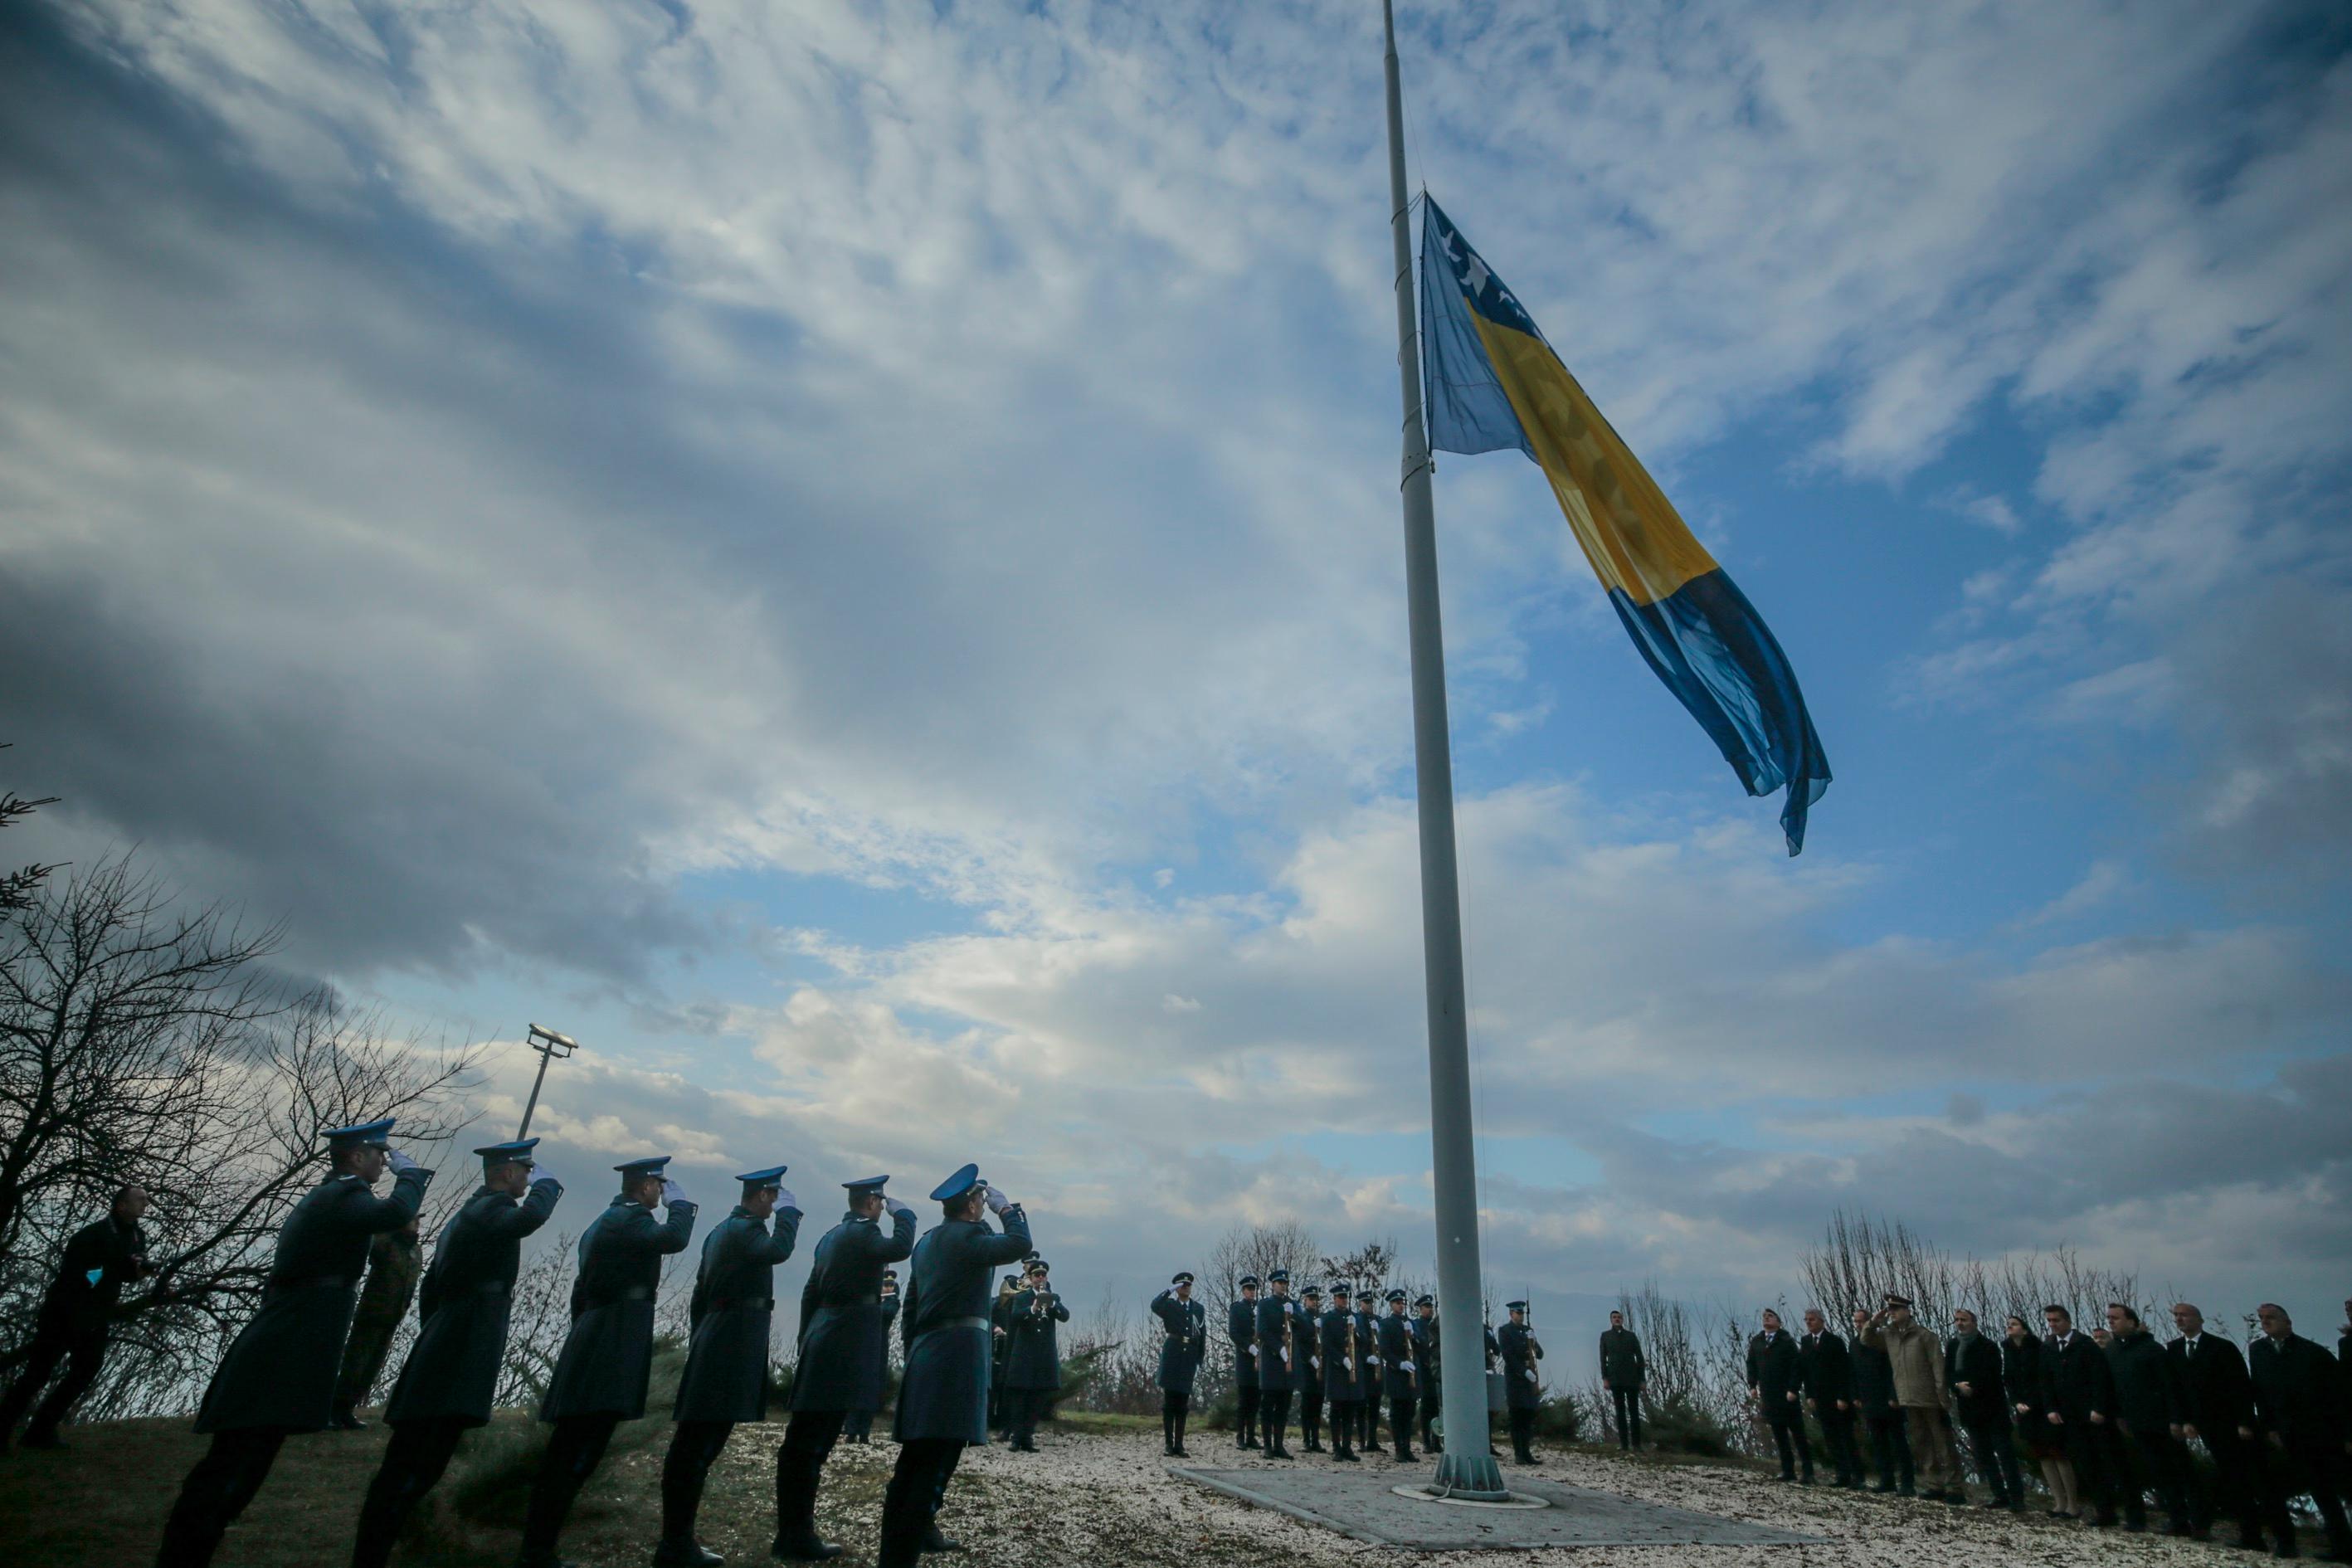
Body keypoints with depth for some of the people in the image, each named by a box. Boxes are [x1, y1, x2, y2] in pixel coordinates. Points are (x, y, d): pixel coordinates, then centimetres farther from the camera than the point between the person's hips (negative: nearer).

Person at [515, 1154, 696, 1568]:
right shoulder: (630, 1218, -10)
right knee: (578, 1454, -8)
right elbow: (673, 1238, -27)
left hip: (590, 1342, 11)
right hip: (613, 1346, -11)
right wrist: (678, 1203, -9)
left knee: (567, 1447, 14)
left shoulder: (604, 1220, 21)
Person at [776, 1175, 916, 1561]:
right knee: (813, 1445, -5)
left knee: (801, 1442, 12)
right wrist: (903, 1213, -11)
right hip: (844, 1347, -10)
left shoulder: (831, 1235, 17)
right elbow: (899, 1248, -28)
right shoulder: (862, 1232, -11)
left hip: (821, 1343, 10)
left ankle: (791, 1533, 20)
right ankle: (799, 1537, 0)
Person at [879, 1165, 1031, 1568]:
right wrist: (1006, 1208, -8)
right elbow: (1019, 1245, -23)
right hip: (958, 1355, -9)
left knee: (913, 1460, 14)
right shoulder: (965, 1236, -11)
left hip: (925, 1354, 10)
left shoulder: (927, 1241, 17)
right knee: (934, 1466, -7)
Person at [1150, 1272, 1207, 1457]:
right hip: (1171, 1354, -3)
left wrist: (1199, 1362, 7)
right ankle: (1168, 1444, 4)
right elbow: (1155, 1305, -20)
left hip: (1189, 1357, 3)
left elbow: (1202, 1337, 12)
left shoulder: (1199, 1309, 13)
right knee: (1169, 1401, -1)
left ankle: (1179, 1445, 9)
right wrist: (1170, 1290, -21)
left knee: (1183, 1403, 5)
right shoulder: (1169, 1306, 4)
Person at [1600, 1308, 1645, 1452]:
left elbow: (1640, 1358, 7)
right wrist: (1604, 1378, -4)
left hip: (1631, 1379, 0)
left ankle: (1636, 1444, 6)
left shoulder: (1631, 1335, 9)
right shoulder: (1605, 1335, 9)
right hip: (1615, 1379, 0)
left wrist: (1643, 1379, 0)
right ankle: (1624, 1445, -1)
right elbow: (1603, 1358, 5)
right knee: (1620, 1412, 0)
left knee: (1634, 1411, 1)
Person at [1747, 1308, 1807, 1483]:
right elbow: (1751, 1365, 13)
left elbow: (1797, 1367, -9)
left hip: (1788, 1396, -4)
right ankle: (1788, 1471, 10)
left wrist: (1793, 1389, -17)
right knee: (1779, 1435, 6)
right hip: (1768, 1396, 4)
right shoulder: (1756, 1342, 10)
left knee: (1798, 1435, 0)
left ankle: (1808, 1473, 4)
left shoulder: (1787, 1342, -3)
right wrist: (1752, 1386, 2)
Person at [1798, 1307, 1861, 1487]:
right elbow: (1805, 1371, 9)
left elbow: (1844, 1371, -10)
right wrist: (1809, 1396, 2)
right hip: (1819, 1399, 5)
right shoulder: (1805, 1342, 8)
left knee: (1847, 1439, 0)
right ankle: (1843, 1476, 9)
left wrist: (1843, 1397, -15)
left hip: (1838, 1399, -5)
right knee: (1831, 1440, 4)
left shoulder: (1835, 1342, -7)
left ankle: (1856, 1476, 7)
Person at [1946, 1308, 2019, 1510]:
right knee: (1983, 1455, 7)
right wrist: (1958, 1385, -14)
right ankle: (2000, 1495, 15)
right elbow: (1948, 1374, 4)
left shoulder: (1988, 1347, -4)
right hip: (1970, 1410, 5)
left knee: (2005, 1454, -5)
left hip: (1992, 1408, -5)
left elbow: (1991, 1376, -13)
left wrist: (1971, 1387, -17)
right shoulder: (1951, 1346, 9)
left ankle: (2016, 1498, -1)